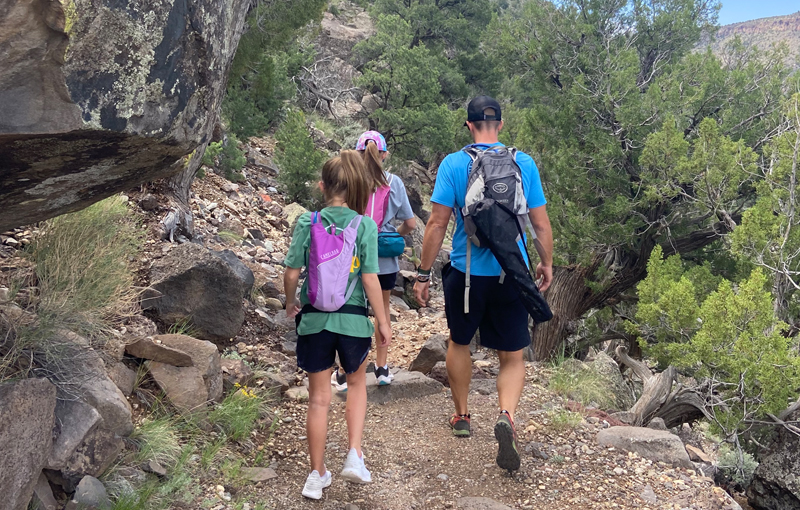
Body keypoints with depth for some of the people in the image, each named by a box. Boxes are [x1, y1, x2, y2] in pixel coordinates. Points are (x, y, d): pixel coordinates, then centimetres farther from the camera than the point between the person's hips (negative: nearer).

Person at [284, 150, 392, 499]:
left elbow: (291, 273, -5)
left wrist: (290, 302, 15)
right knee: (357, 383, 25)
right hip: (352, 319, -1)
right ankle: (355, 454, 14)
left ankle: (317, 476, 23)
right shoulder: (365, 225, -9)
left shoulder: (307, 222, -6)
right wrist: (383, 321, 0)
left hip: (314, 318, 1)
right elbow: (370, 279, -11)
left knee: (319, 398, 12)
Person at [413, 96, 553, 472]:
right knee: (513, 357, 10)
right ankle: (506, 415, -16)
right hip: (512, 275, 1)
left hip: (466, 272, 0)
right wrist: (547, 264, 17)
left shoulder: (453, 164, -7)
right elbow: (541, 223, 2)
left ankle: (461, 416, 35)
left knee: (459, 343, 22)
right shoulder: (524, 163, -2)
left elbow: (437, 223, -10)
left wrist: (423, 274, -3)